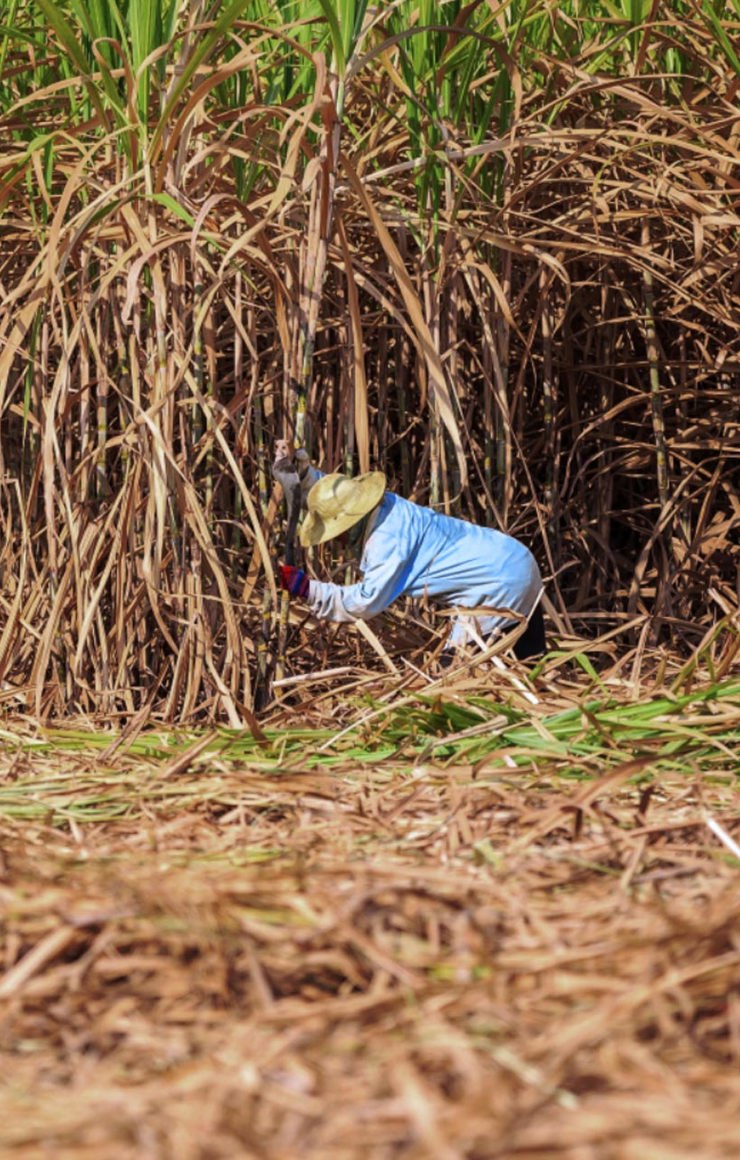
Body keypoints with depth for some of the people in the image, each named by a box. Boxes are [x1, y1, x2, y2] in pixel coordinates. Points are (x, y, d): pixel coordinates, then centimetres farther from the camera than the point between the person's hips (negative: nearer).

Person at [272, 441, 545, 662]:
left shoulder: (388, 537, -27)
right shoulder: (381, 505, 1)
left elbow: (366, 602, -28)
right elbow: (326, 491, 16)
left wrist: (306, 589, -23)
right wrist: (296, 466, 0)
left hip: (501, 584, -10)